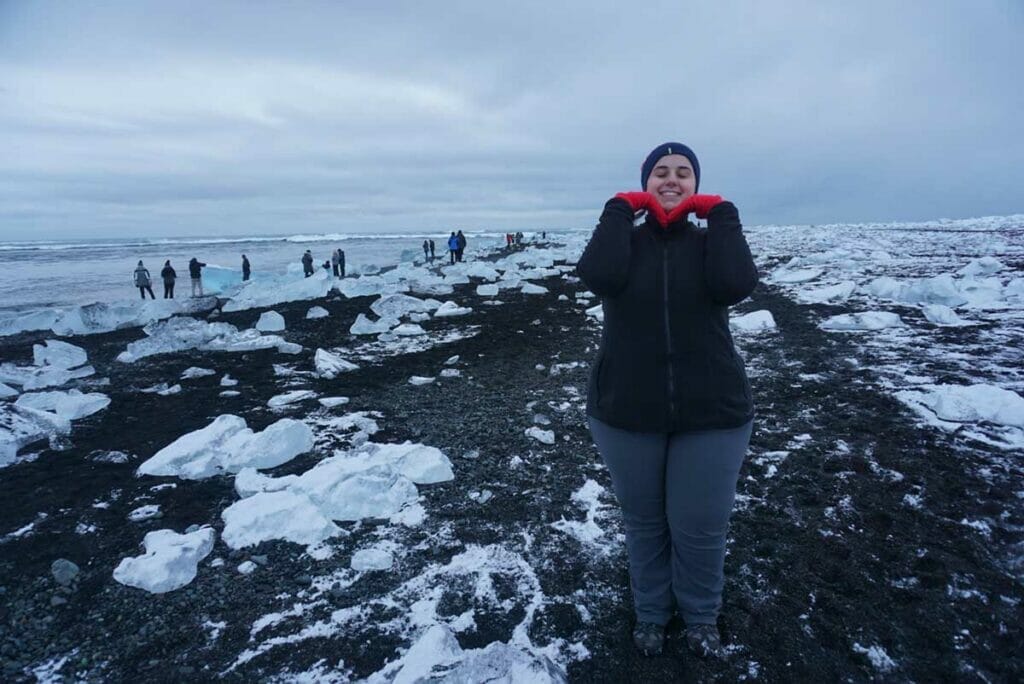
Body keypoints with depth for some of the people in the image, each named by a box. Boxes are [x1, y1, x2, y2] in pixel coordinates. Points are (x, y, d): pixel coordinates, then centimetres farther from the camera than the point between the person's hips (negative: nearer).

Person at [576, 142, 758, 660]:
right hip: (625, 410, 0)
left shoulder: (710, 241, 1)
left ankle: (700, 616, 40)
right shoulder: (623, 239, 1)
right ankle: (649, 612, 43)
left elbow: (735, 285, -21)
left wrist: (720, 211, -11)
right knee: (642, 521, 17)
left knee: (700, 527, 10)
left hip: (710, 413, 0)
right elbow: (599, 277, -23)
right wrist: (620, 207, -12)